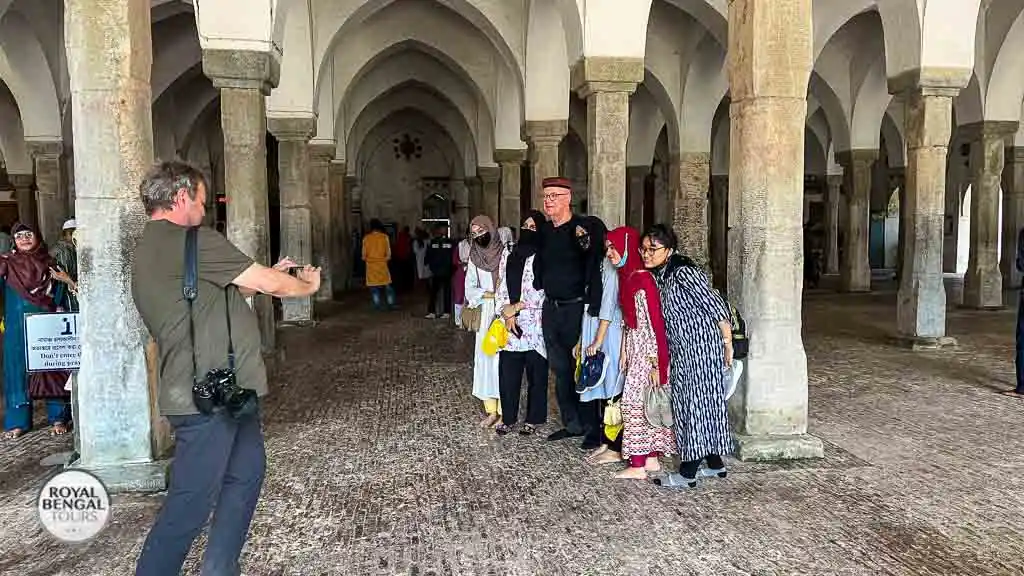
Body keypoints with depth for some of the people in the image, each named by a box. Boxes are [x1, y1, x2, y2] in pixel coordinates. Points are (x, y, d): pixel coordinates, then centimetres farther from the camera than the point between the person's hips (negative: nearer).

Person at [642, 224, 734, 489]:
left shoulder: (683, 272, -19)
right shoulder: (659, 274, 8)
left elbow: (717, 307, -18)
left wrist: (728, 344, -14)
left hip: (701, 345, -9)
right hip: (683, 351, 9)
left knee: (694, 402, -4)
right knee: (705, 403, 15)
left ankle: (687, 474, 4)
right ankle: (715, 464, 26)